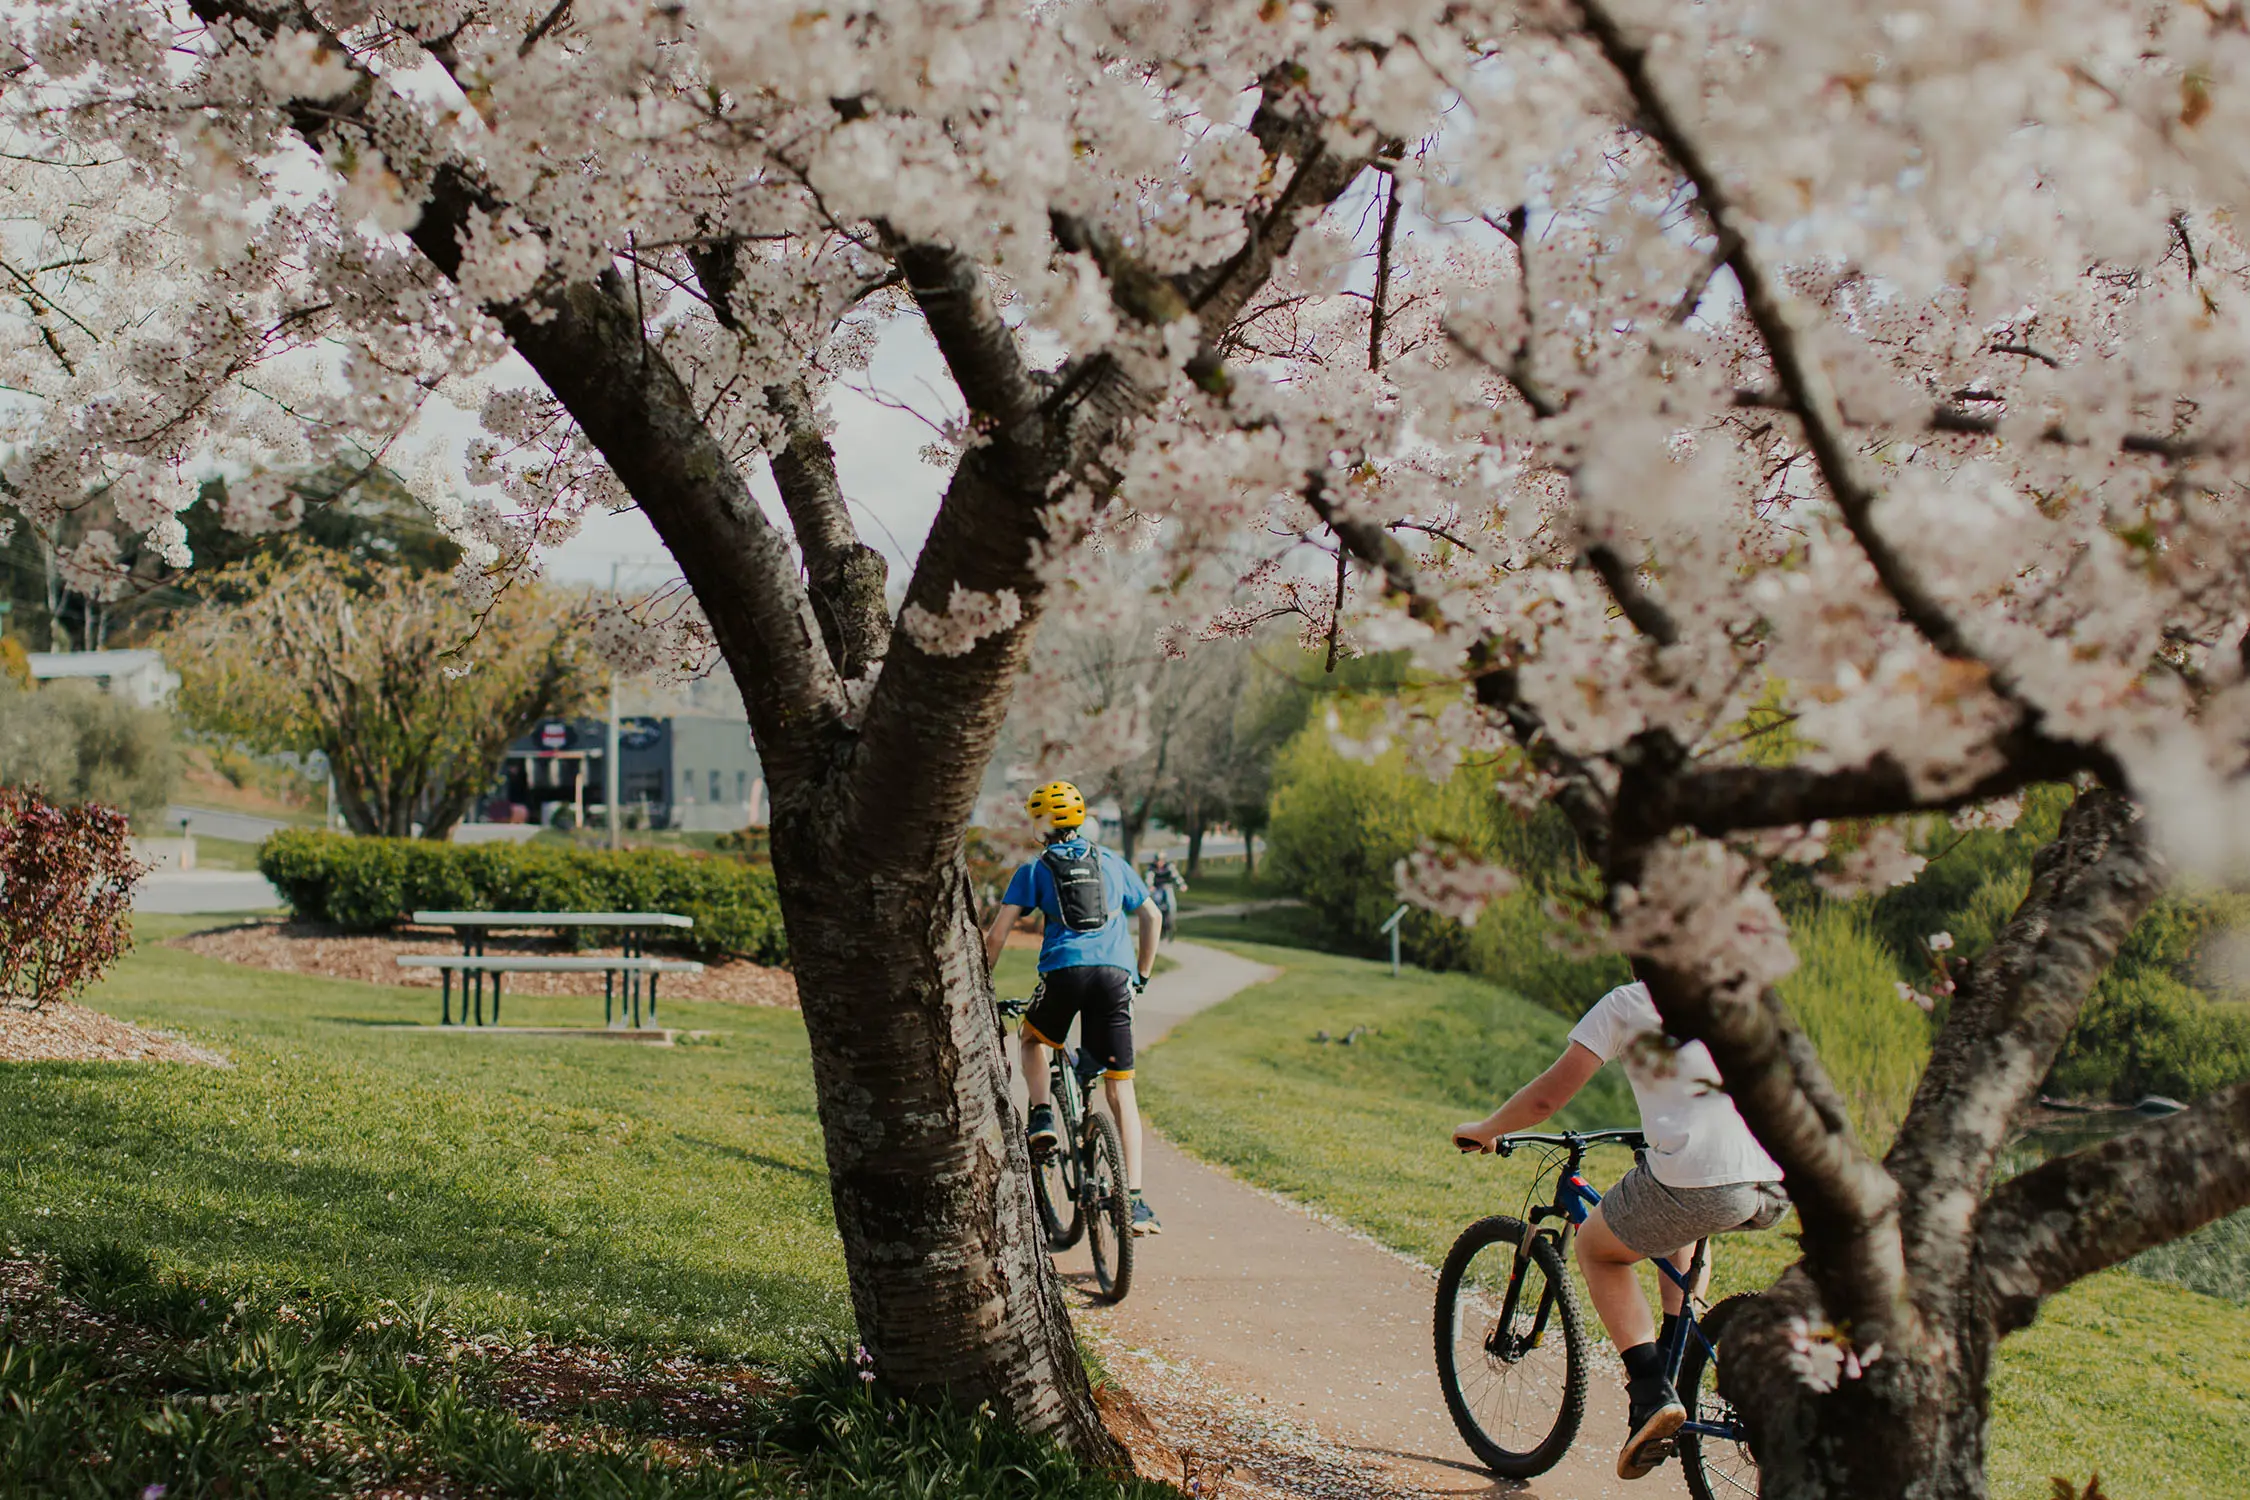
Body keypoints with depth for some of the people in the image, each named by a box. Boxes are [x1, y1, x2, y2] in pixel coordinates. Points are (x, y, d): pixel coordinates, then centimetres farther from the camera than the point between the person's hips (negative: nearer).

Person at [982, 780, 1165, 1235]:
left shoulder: (1035, 870, 14)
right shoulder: (1112, 863, 23)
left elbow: (997, 932, 6)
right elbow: (1151, 916, 27)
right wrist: (1142, 975, 35)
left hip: (1065, 971, -2)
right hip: (1115, 974, 2)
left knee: (1033, 1039, 32)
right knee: (1120, 1089, 4)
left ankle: (1042, 1119, 8)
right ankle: (1134, 1198, -4)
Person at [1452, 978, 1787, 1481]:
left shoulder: (1626, 1003, 6)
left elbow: (1547, 1096, 3)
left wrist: (1483, 1130, 20)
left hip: (1695, 1182, -6)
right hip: (1777, 1193, 6)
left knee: (1596, 1249, 22)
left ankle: (1651, 1391, 5)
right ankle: (1672, 1360, 32)